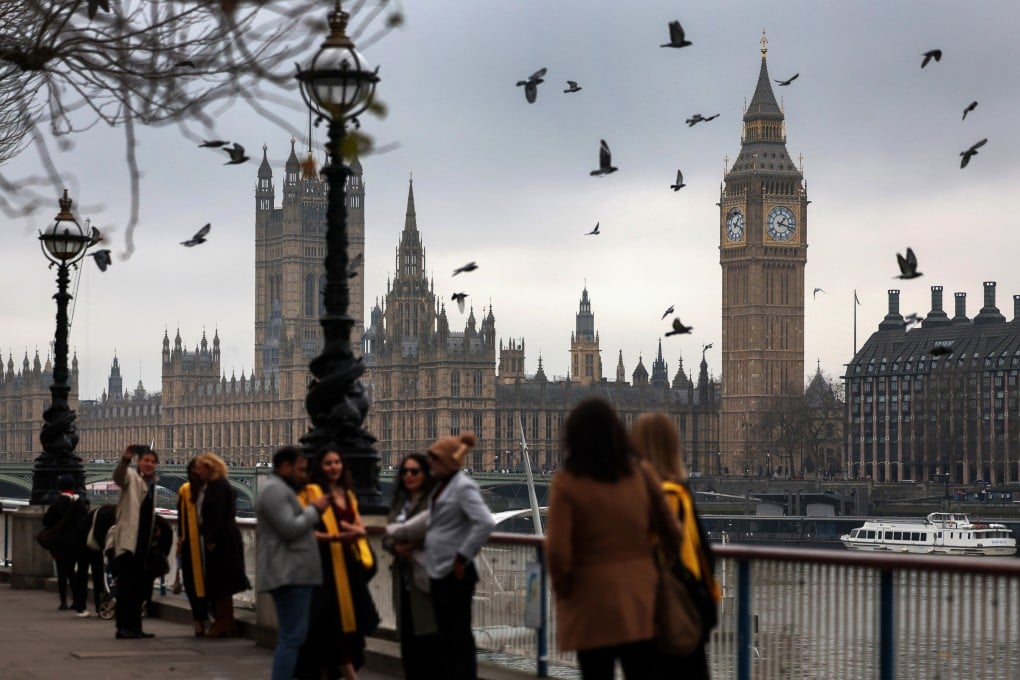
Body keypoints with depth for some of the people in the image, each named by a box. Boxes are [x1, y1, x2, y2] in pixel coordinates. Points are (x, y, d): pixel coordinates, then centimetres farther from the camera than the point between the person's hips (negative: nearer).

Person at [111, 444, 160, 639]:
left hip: (143, 542, 8)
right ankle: (123, 628, -10)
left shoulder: (151, 484, 18)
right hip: (128, 540, -8)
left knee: (139, 587, 10)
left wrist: (153, 540, 23)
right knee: (126, 586, -10)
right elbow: (118, 476, -29)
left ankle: (134, 627, 15)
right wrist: (125, 459, -49)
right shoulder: (131, 477, -4)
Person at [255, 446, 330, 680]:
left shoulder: (281, 490, 24)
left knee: (291, 636, 12)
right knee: (292, 637, -14)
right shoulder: (274, 489, -11)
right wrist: (314, 510, -7)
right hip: (290, 575, -11)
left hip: (292, 574, 11)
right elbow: (290, 529, -19)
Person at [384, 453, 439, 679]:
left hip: (426, 575, -7)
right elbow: (387, 536, 14)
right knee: (407, 635, 10)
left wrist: (416, 542, -21)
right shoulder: (398, 503, 17)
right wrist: (396, 546, -6)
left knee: (427, 633, -6)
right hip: (403, 576, 7)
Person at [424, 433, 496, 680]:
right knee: (444, 633, 15)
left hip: (456, 573, -9)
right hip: (438, 570, 9)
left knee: (458, 634, -3)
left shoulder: (464, 487, -15)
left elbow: (486, 523, -26)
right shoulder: (441, 486, 12)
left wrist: (463, 557, -21)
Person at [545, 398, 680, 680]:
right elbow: (674, 534, 6)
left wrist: (563, 590, 3)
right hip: (640, 598, 3)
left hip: (593, 603, -3)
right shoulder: (642, 476, 1)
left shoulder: (567, 482, -10)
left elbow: (558, 553, -15)